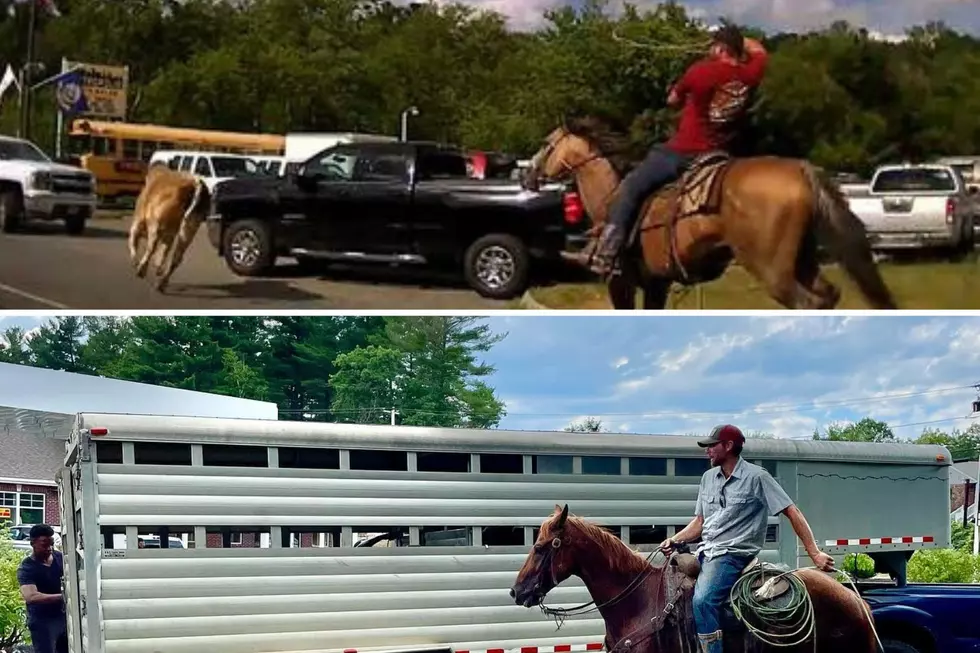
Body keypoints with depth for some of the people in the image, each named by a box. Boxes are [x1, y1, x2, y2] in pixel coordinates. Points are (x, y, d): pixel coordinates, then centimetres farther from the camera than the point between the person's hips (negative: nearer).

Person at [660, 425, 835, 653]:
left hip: (734, 553, -8)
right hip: (706, 552, 8)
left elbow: (792, 512, -8)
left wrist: (815, 553, -14)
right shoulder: (708, 478, 14)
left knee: (703, 600, -31)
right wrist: (675, 540, -1)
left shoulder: (756, 477, -6)